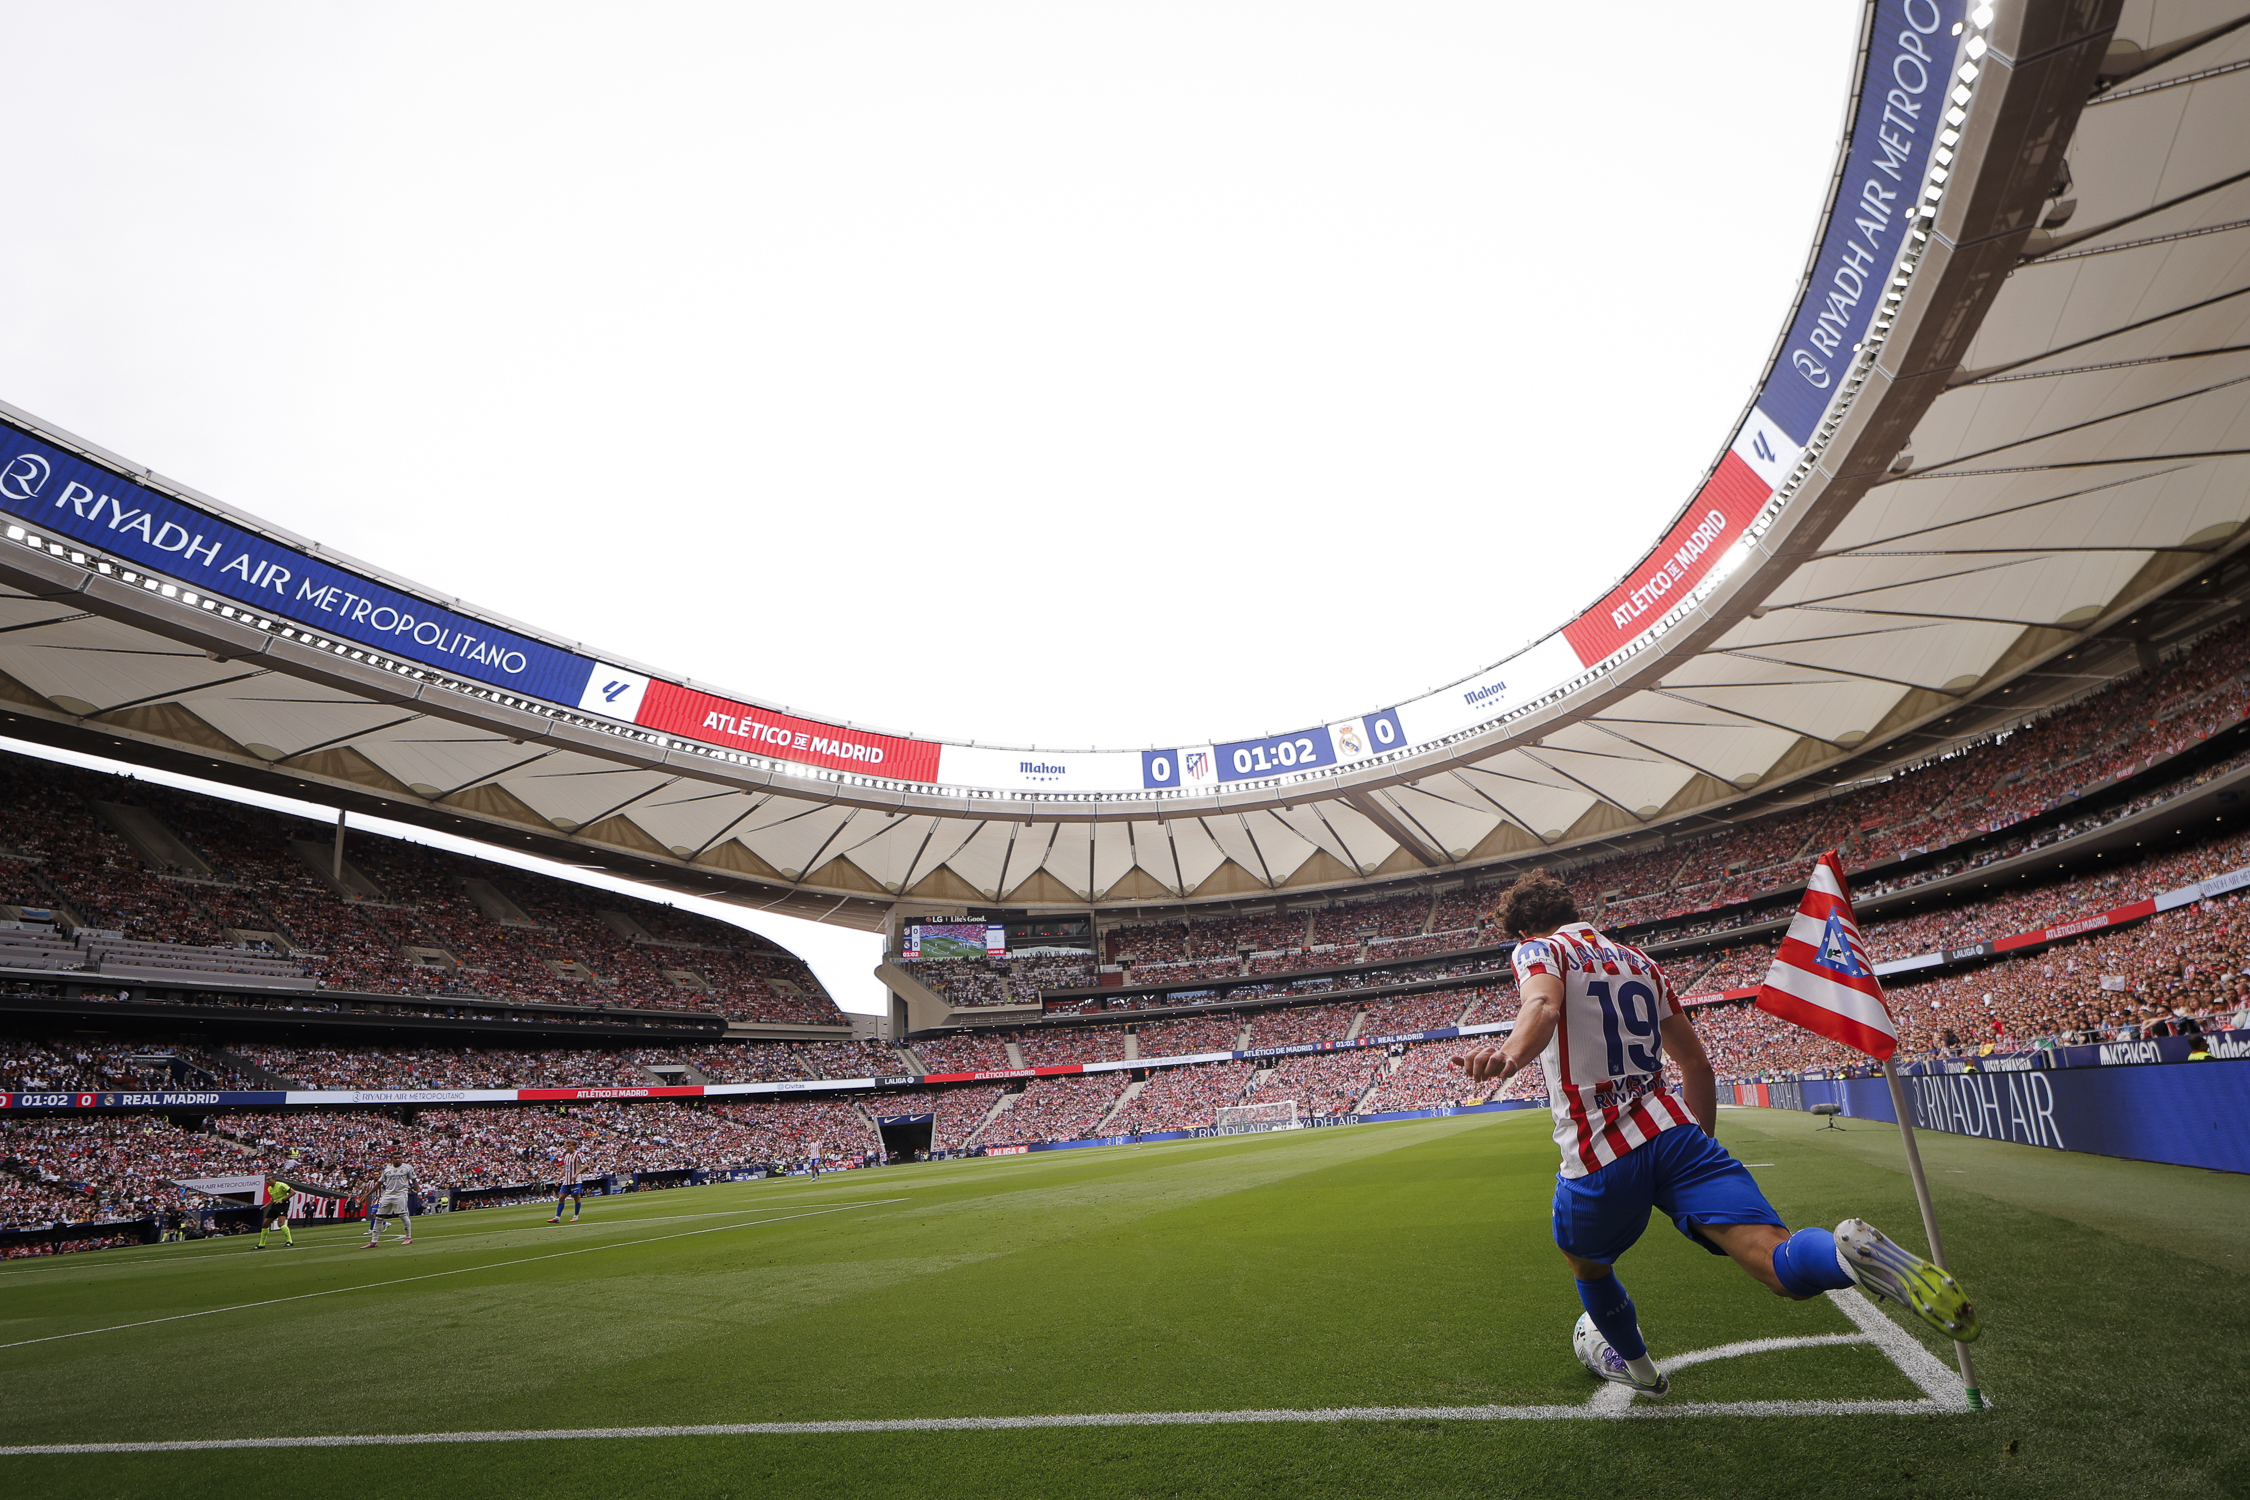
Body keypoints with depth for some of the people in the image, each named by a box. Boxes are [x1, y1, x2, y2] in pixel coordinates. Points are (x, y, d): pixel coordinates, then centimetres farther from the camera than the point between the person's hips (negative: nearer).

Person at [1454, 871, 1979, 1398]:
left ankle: (1636, 1364, 45)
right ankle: (1850, 1251, -39)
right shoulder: (1638, 960, 22)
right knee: (1785, 1267, -9)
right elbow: (1697, 1065, 25)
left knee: (1585, 1262, 27)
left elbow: (1543, 1004, -24)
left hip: (1598, 1157, -4)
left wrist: (1510, 1054, -44)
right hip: (1675, 1131, 4)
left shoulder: (1538, 950, 3)